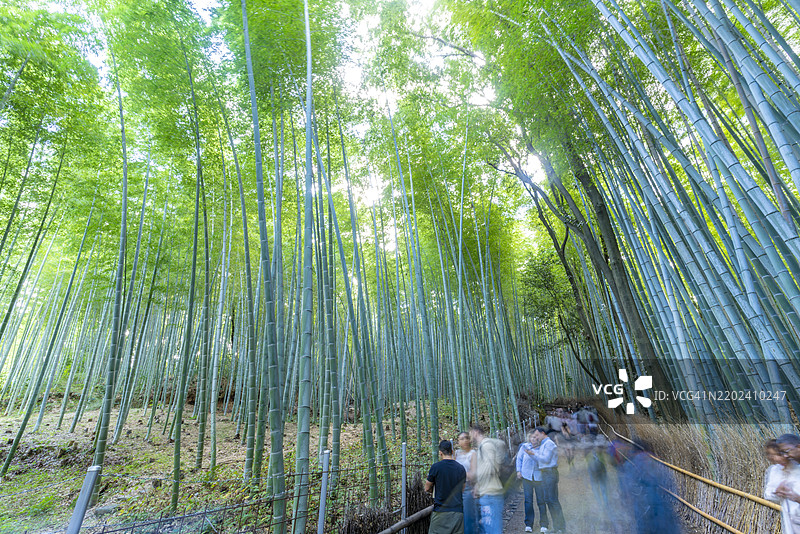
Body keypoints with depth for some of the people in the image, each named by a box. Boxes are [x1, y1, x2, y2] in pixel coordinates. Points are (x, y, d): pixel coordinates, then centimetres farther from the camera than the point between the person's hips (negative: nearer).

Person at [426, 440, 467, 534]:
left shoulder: (436, 467, -8)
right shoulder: (461, 468, 3)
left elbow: (427, 488, 3)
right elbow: (462, 490, 15)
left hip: (441, 511, -4)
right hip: (458, 511, 4)